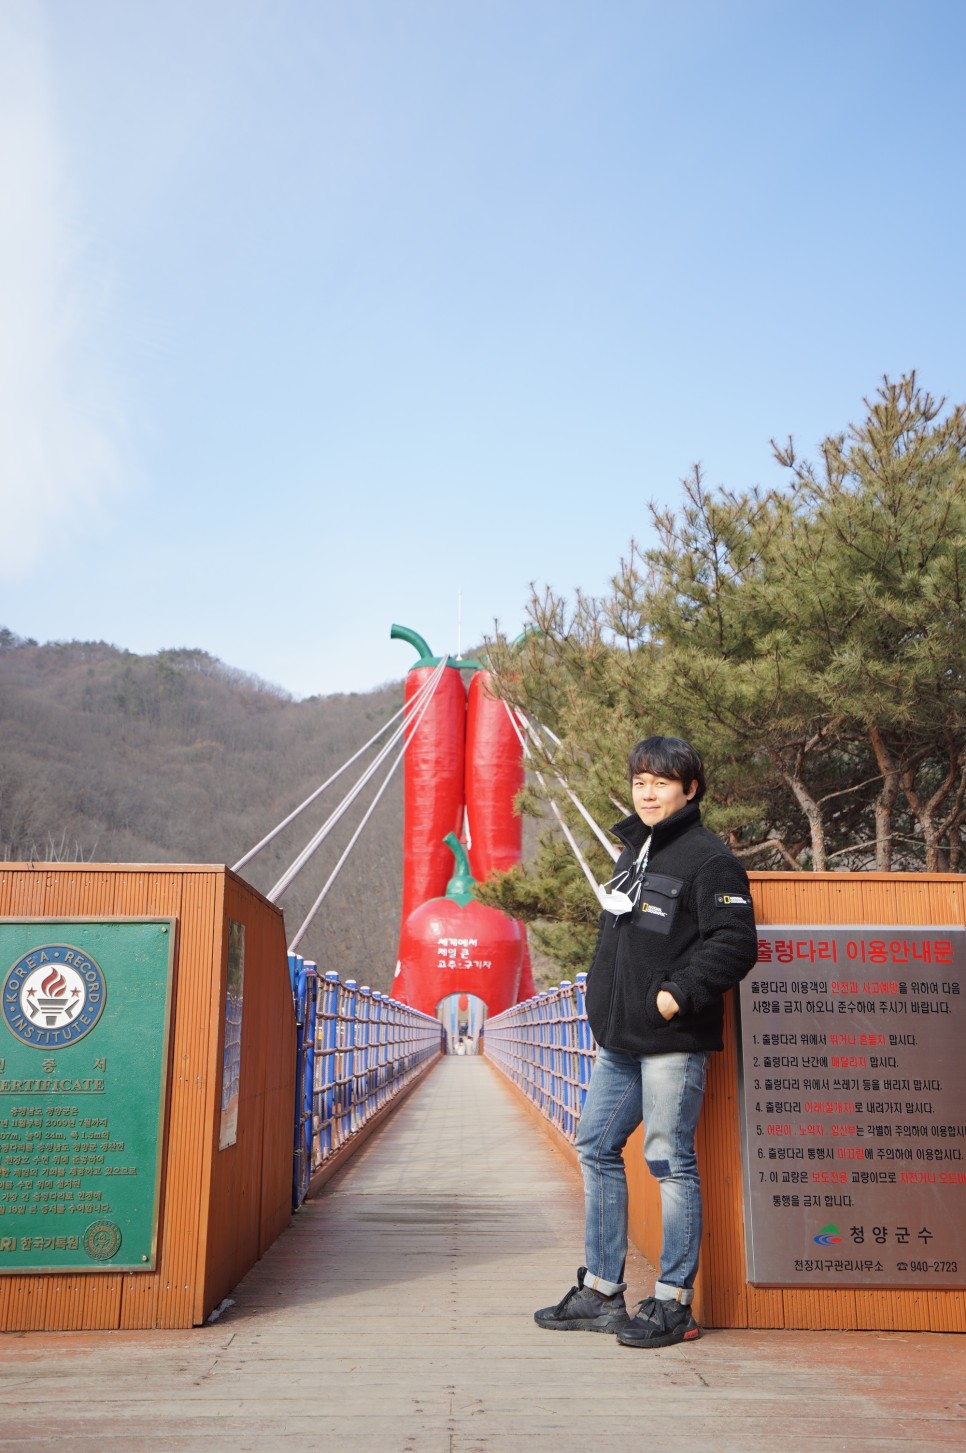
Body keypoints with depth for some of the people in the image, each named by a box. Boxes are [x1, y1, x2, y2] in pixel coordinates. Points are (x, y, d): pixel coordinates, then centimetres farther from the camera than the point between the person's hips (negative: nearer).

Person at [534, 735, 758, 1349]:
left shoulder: (709, 858, -9)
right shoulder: (632, 851, 17)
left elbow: (736, 942, -17)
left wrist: (681, 992, -20)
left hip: (672, 1042, -9)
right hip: (619, 1041, 9)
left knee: (671, 1161, -2)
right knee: (597, 1150, 12)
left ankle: (674, 1303, 10)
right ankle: (602, 1291, 22)